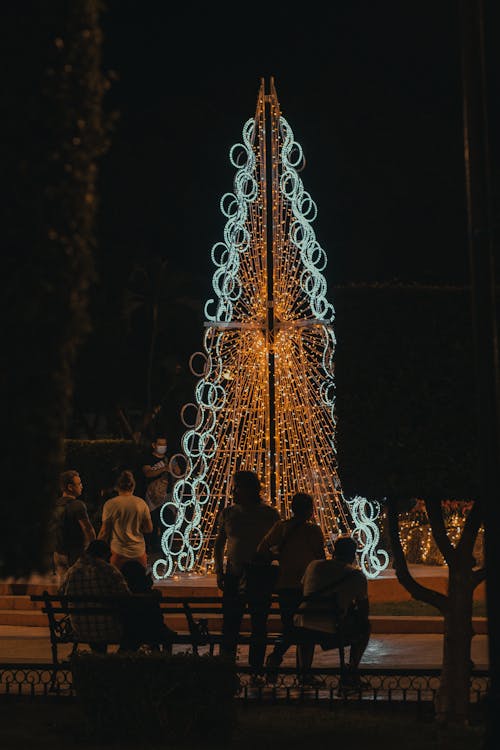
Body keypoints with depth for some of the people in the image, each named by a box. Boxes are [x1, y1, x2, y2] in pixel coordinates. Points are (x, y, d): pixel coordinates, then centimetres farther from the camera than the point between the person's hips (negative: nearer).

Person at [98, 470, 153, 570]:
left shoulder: (110, 504, -5)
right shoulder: (141, 503, 1)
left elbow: (104, 531, -2)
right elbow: (149, 529, 6)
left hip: (119, 553, -2)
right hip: (139, 552, 2)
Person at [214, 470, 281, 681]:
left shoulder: (269, 514, -1)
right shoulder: (227, 513, 4)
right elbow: (219, 543, 12)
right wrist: (219, 571, 3)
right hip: (234, 576, 1)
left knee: (259, 626, 5)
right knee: (230, 624, 0)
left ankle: (256, 670, 15)